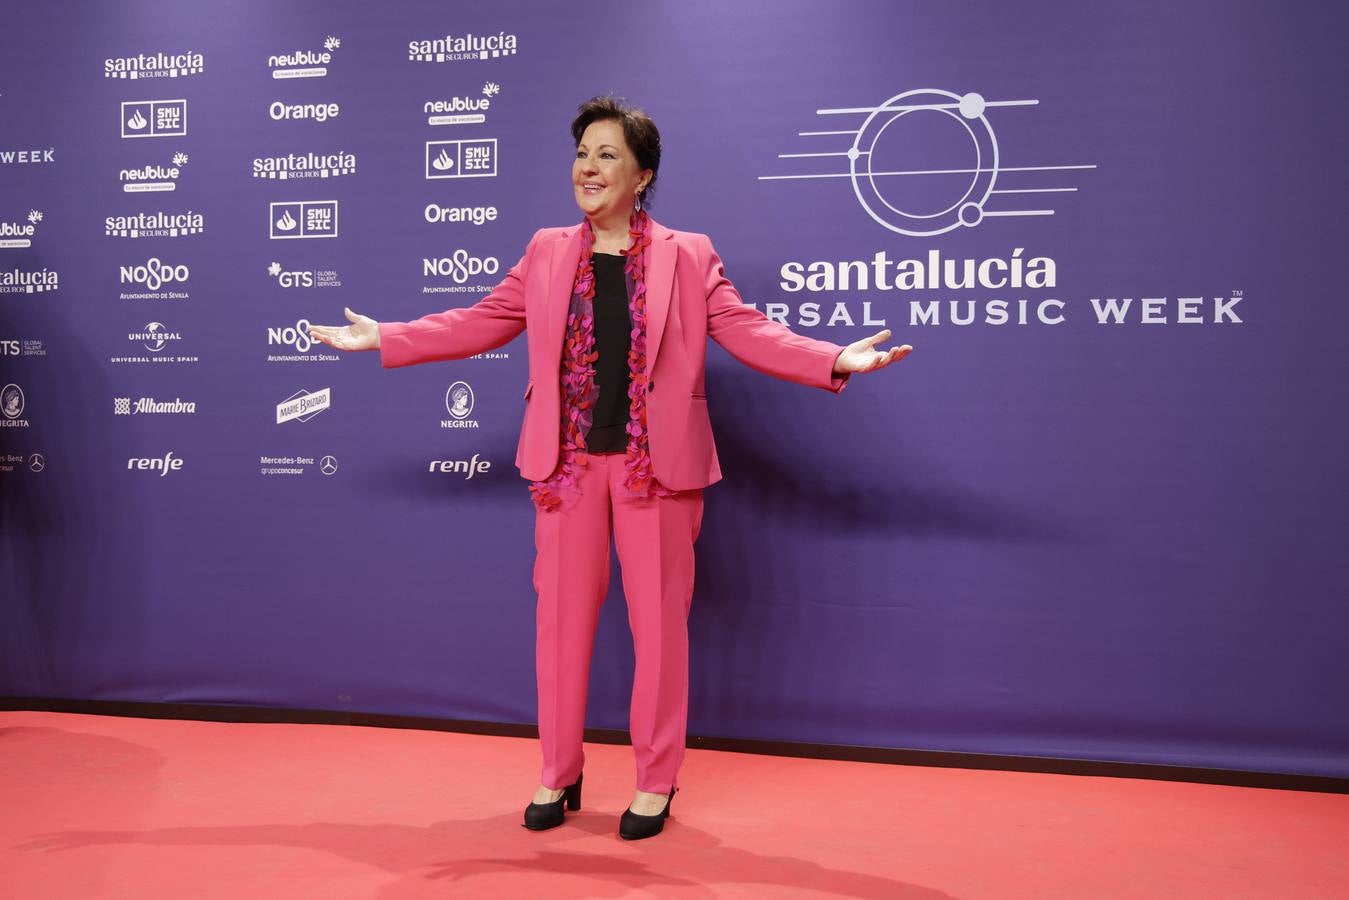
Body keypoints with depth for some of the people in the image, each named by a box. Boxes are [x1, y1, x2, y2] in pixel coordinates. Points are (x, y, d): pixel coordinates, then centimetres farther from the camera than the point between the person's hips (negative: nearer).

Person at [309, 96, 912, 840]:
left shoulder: (688, 256, 2)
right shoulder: (546, 253, 9)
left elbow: (747, 332, -4)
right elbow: (480, 323, 13)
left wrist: (834, 360, -18)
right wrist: (384, 339, 10)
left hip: (654, 464, -2)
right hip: (569, 462, 2)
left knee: (657, 621, 4)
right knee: (562, 616, 8)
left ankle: (655, 783, 19)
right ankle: (558, 775, 24)